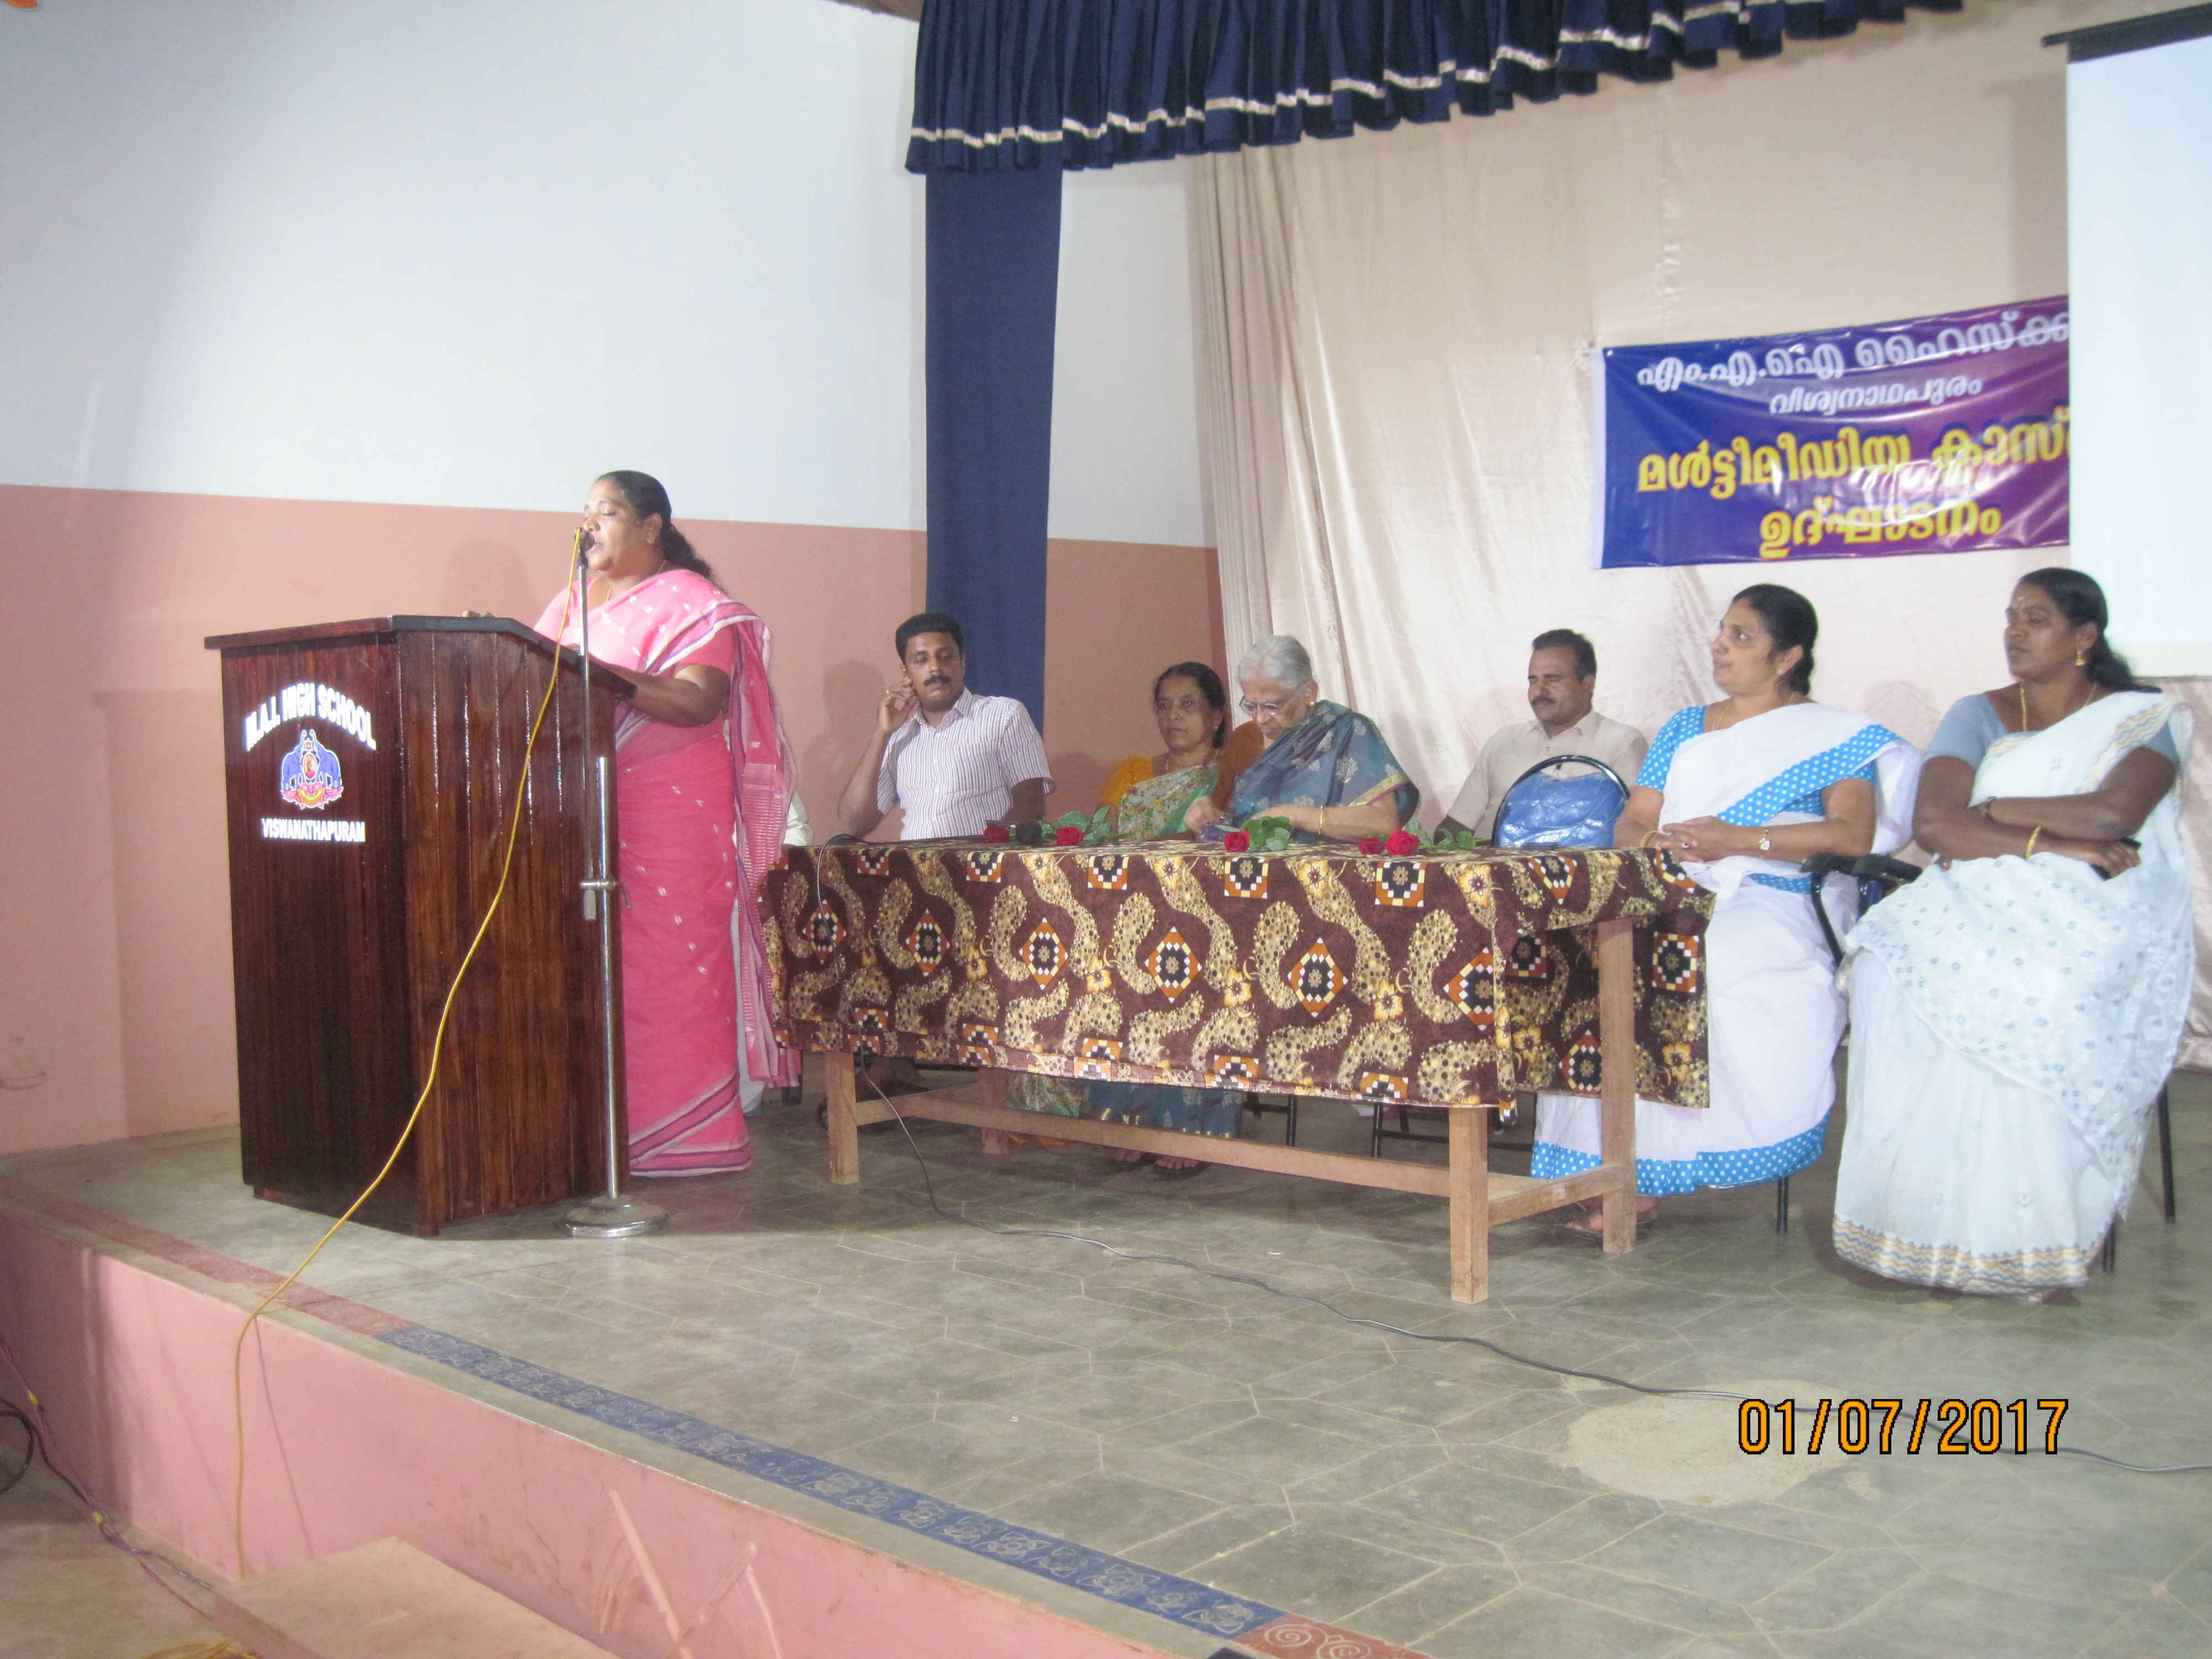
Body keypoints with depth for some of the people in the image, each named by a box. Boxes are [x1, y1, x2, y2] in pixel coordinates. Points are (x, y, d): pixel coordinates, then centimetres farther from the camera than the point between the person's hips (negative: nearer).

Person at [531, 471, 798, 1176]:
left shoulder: (690, 602, 0)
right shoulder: (571, 601, 22)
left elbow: (701, 702, -14)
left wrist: (605, 676, -24)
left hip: (671, 811, -6)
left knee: (670, 962, -6)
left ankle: (681, 1129, -2)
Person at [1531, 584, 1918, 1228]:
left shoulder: (1835, 736, 8)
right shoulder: (1684, 730, 25)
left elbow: (1855, 832, -7)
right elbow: (1631, 823, 20)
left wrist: (1741, 840, -15)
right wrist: (1656, 842, -5)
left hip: (1765, 909, -4)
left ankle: (1642, 1173, -25)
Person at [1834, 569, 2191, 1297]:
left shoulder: (2145, 719, 8)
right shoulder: (1977, 716, 16)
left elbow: (2113, 814, -14)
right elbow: (1932, 823, -2)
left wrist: (1991, 810, -4)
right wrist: (2058, 842, -12)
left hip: (2100, 917, -3)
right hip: (1983, 904, 3)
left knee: (2034, 992, -37)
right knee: (1891, 963, -30)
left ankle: (2025, 1237, -28)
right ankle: (1909, 1208, -25)